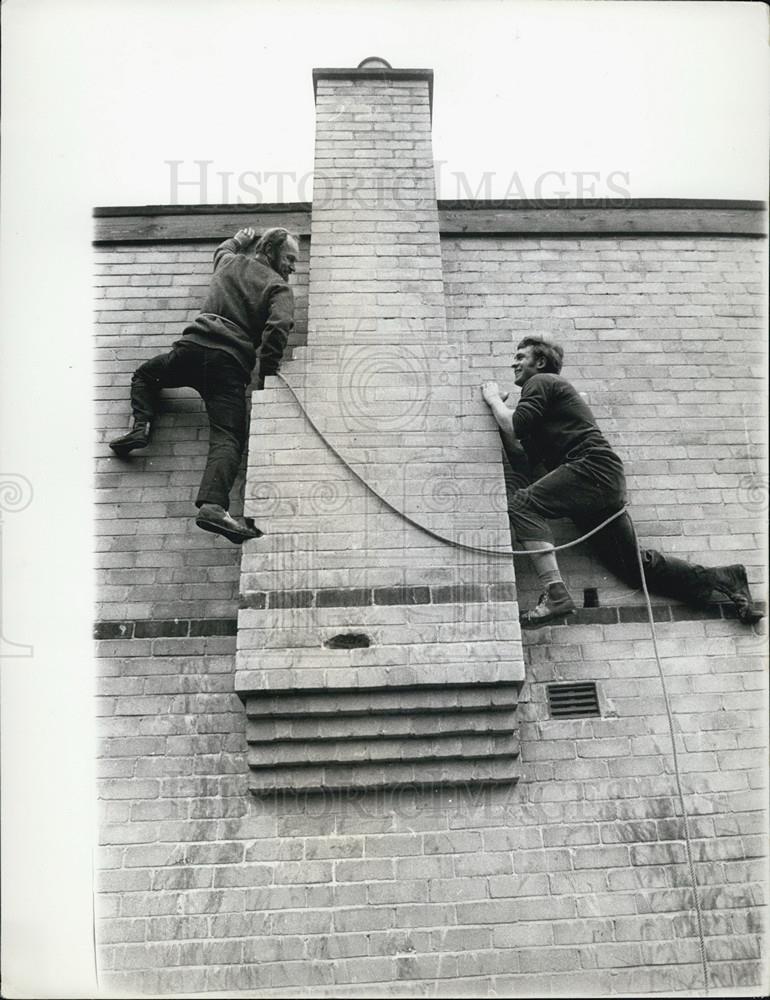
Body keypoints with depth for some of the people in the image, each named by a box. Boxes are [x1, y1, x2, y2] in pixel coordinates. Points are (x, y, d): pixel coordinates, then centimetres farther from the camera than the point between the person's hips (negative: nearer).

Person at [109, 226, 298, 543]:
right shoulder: (279, 288, 7)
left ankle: (141, 426, 9)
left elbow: (222, 250, 50)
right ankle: (213, 505, -36)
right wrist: (266, 374, -5)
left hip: (194, 345, 4)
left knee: (144, 375, 34)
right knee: (228, 437, -13)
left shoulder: (230, 262, 23)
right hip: (231, 362, -4)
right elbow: (278, 327, -12)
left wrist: (238, 240, 68)